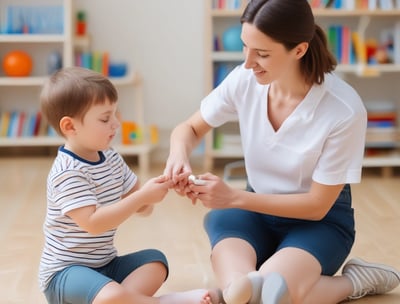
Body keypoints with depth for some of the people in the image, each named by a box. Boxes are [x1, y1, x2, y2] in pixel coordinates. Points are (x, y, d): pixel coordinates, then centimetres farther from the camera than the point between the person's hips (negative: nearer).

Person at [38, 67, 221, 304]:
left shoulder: (111, 158, 7)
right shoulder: (68, 172, -19)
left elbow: (142, 209, 10)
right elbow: (92, 223, -29)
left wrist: (154, 192, -14)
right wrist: (142, 196, -28)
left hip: (104, 264, 9)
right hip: (66, 272, -9)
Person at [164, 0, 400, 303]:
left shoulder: (344, 110, -26)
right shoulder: (244, 80, -14)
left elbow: (317, 205, -17)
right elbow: (189, 129, 3)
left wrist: (234, 198, -25)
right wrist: (179, 156, -22)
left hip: (320, 220, -2)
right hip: (257, 210, 2)